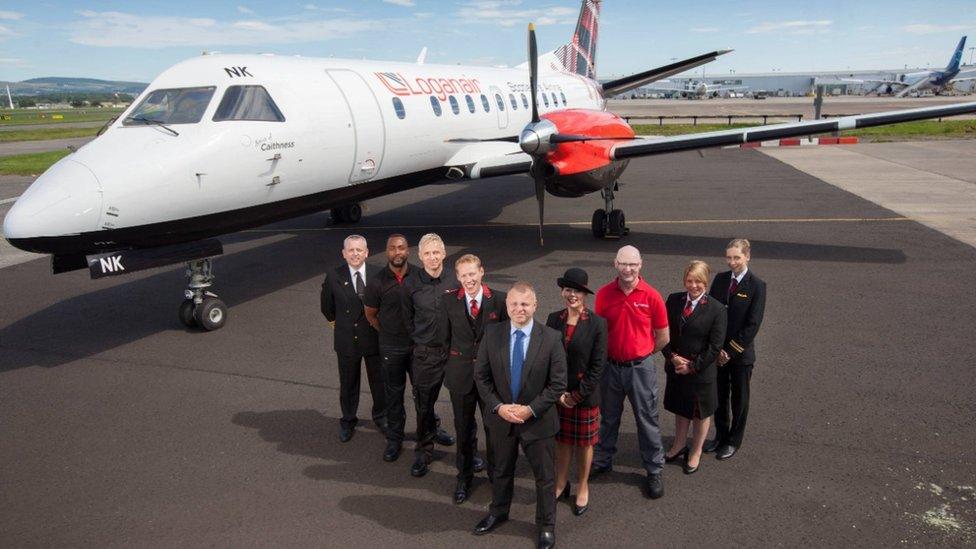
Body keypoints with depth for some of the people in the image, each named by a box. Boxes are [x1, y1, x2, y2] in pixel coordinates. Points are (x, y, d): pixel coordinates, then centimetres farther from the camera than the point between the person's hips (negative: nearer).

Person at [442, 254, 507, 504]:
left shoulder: (499, 300, -9)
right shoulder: (450, 302, -4)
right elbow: (447, 338, 4)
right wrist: (450, 368, 4)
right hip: (461, 375, 1)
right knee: (463, 429, 15)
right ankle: (464, 476, 34)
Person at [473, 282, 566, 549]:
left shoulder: (551, 338, -15)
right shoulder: (492, 334, -8)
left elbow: (558, 383, -12)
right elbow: (481, 375, -3)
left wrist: (530, 409, -18)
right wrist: (498, 407, -14)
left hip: (538, 419, -2)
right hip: (501, 417, 2)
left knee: (544, 476, 13)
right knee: (501, 470, 23)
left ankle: (546, 525, 35)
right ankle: (498, 513, 48)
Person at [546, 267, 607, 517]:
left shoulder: (597, 323, -12)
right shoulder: (554, 319, -3)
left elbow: (598, 365, -11)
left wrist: (578, 394, -12)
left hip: (586, 396, -2)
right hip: (558, 394, 3)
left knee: (584, 442, 13)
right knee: (562, 440, 16)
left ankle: (583, 487, 32)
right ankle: (561, 483, 35)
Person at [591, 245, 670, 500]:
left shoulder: (651, 296, -12)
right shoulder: (603, 294, -7)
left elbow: (663, 337, -2)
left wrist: (642, 354, 6)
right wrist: (608, 354, 2)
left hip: (640, 367, -2)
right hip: (610, 366, 2)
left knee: (647, 421, 9)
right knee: (608, 419, 19)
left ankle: (654, 471, 24)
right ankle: (601, 462, 37)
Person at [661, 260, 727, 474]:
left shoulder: (716, 309, -15)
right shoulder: (673, 300, -4)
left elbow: (715, 346, -14)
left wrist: (693, 366, -14)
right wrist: (673, 357, -12)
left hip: (701, 371, -3)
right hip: (675, 367, 3)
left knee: (701, 413, 15)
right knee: (680, 408, 22)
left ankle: (696, 453, 35)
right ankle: (679, 445, 44)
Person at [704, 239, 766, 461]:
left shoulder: (756, 286, -11)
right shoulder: (720, 279, 2)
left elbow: (753, 325, -13)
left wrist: (731, 350, -13)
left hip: (741, 353, -4)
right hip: (717, 351, 4)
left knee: (739, 399, 12)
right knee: (719, 395, 15)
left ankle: (734, 441, 29)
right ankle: (720, 435, 35)